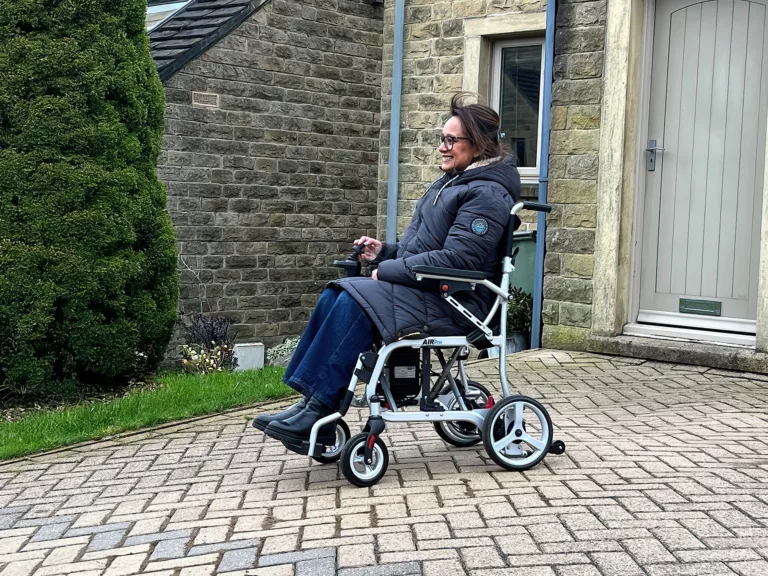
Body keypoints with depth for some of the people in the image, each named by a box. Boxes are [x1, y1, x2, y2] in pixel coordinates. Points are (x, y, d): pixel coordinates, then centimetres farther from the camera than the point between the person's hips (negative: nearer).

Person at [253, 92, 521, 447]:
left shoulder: (486, 194, -13)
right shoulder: (452, 182, 19)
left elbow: (455, 260, -22)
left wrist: (388, 271, -17)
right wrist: (385, 251, 8)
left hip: (453, 304, -10)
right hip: (427, 292, 10)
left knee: (356, 301, -27)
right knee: (335, 295, -9)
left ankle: (318, 411, -23)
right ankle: (311, 403, -13)